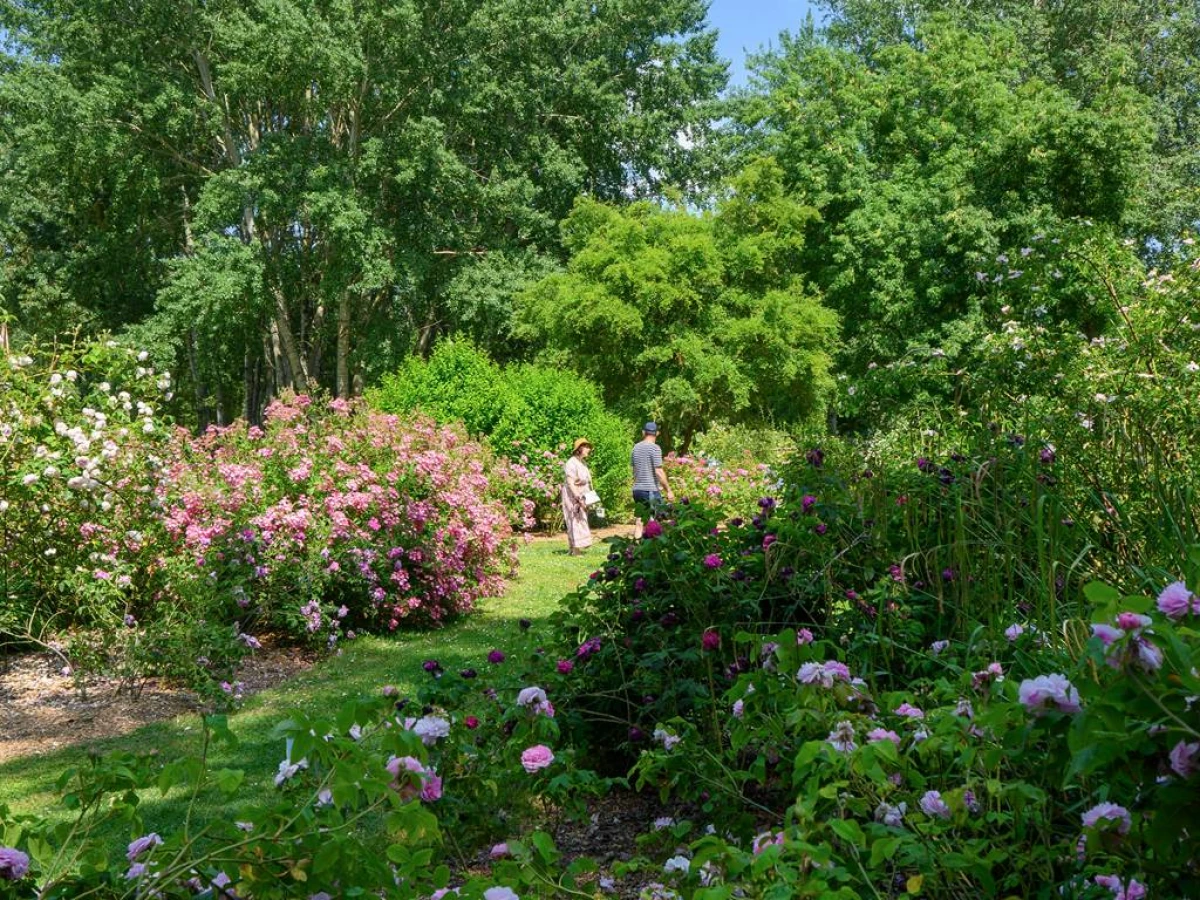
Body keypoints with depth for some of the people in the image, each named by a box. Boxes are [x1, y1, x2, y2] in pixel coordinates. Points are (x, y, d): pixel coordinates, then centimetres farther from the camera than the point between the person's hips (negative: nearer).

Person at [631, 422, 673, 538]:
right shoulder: (655, 448, -10)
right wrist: (669, 490, -9)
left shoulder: (636, 447, 10)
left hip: (637, 489, 6)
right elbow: (658, 472, -15)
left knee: (639, 520, 11)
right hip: (651, 490, -6)